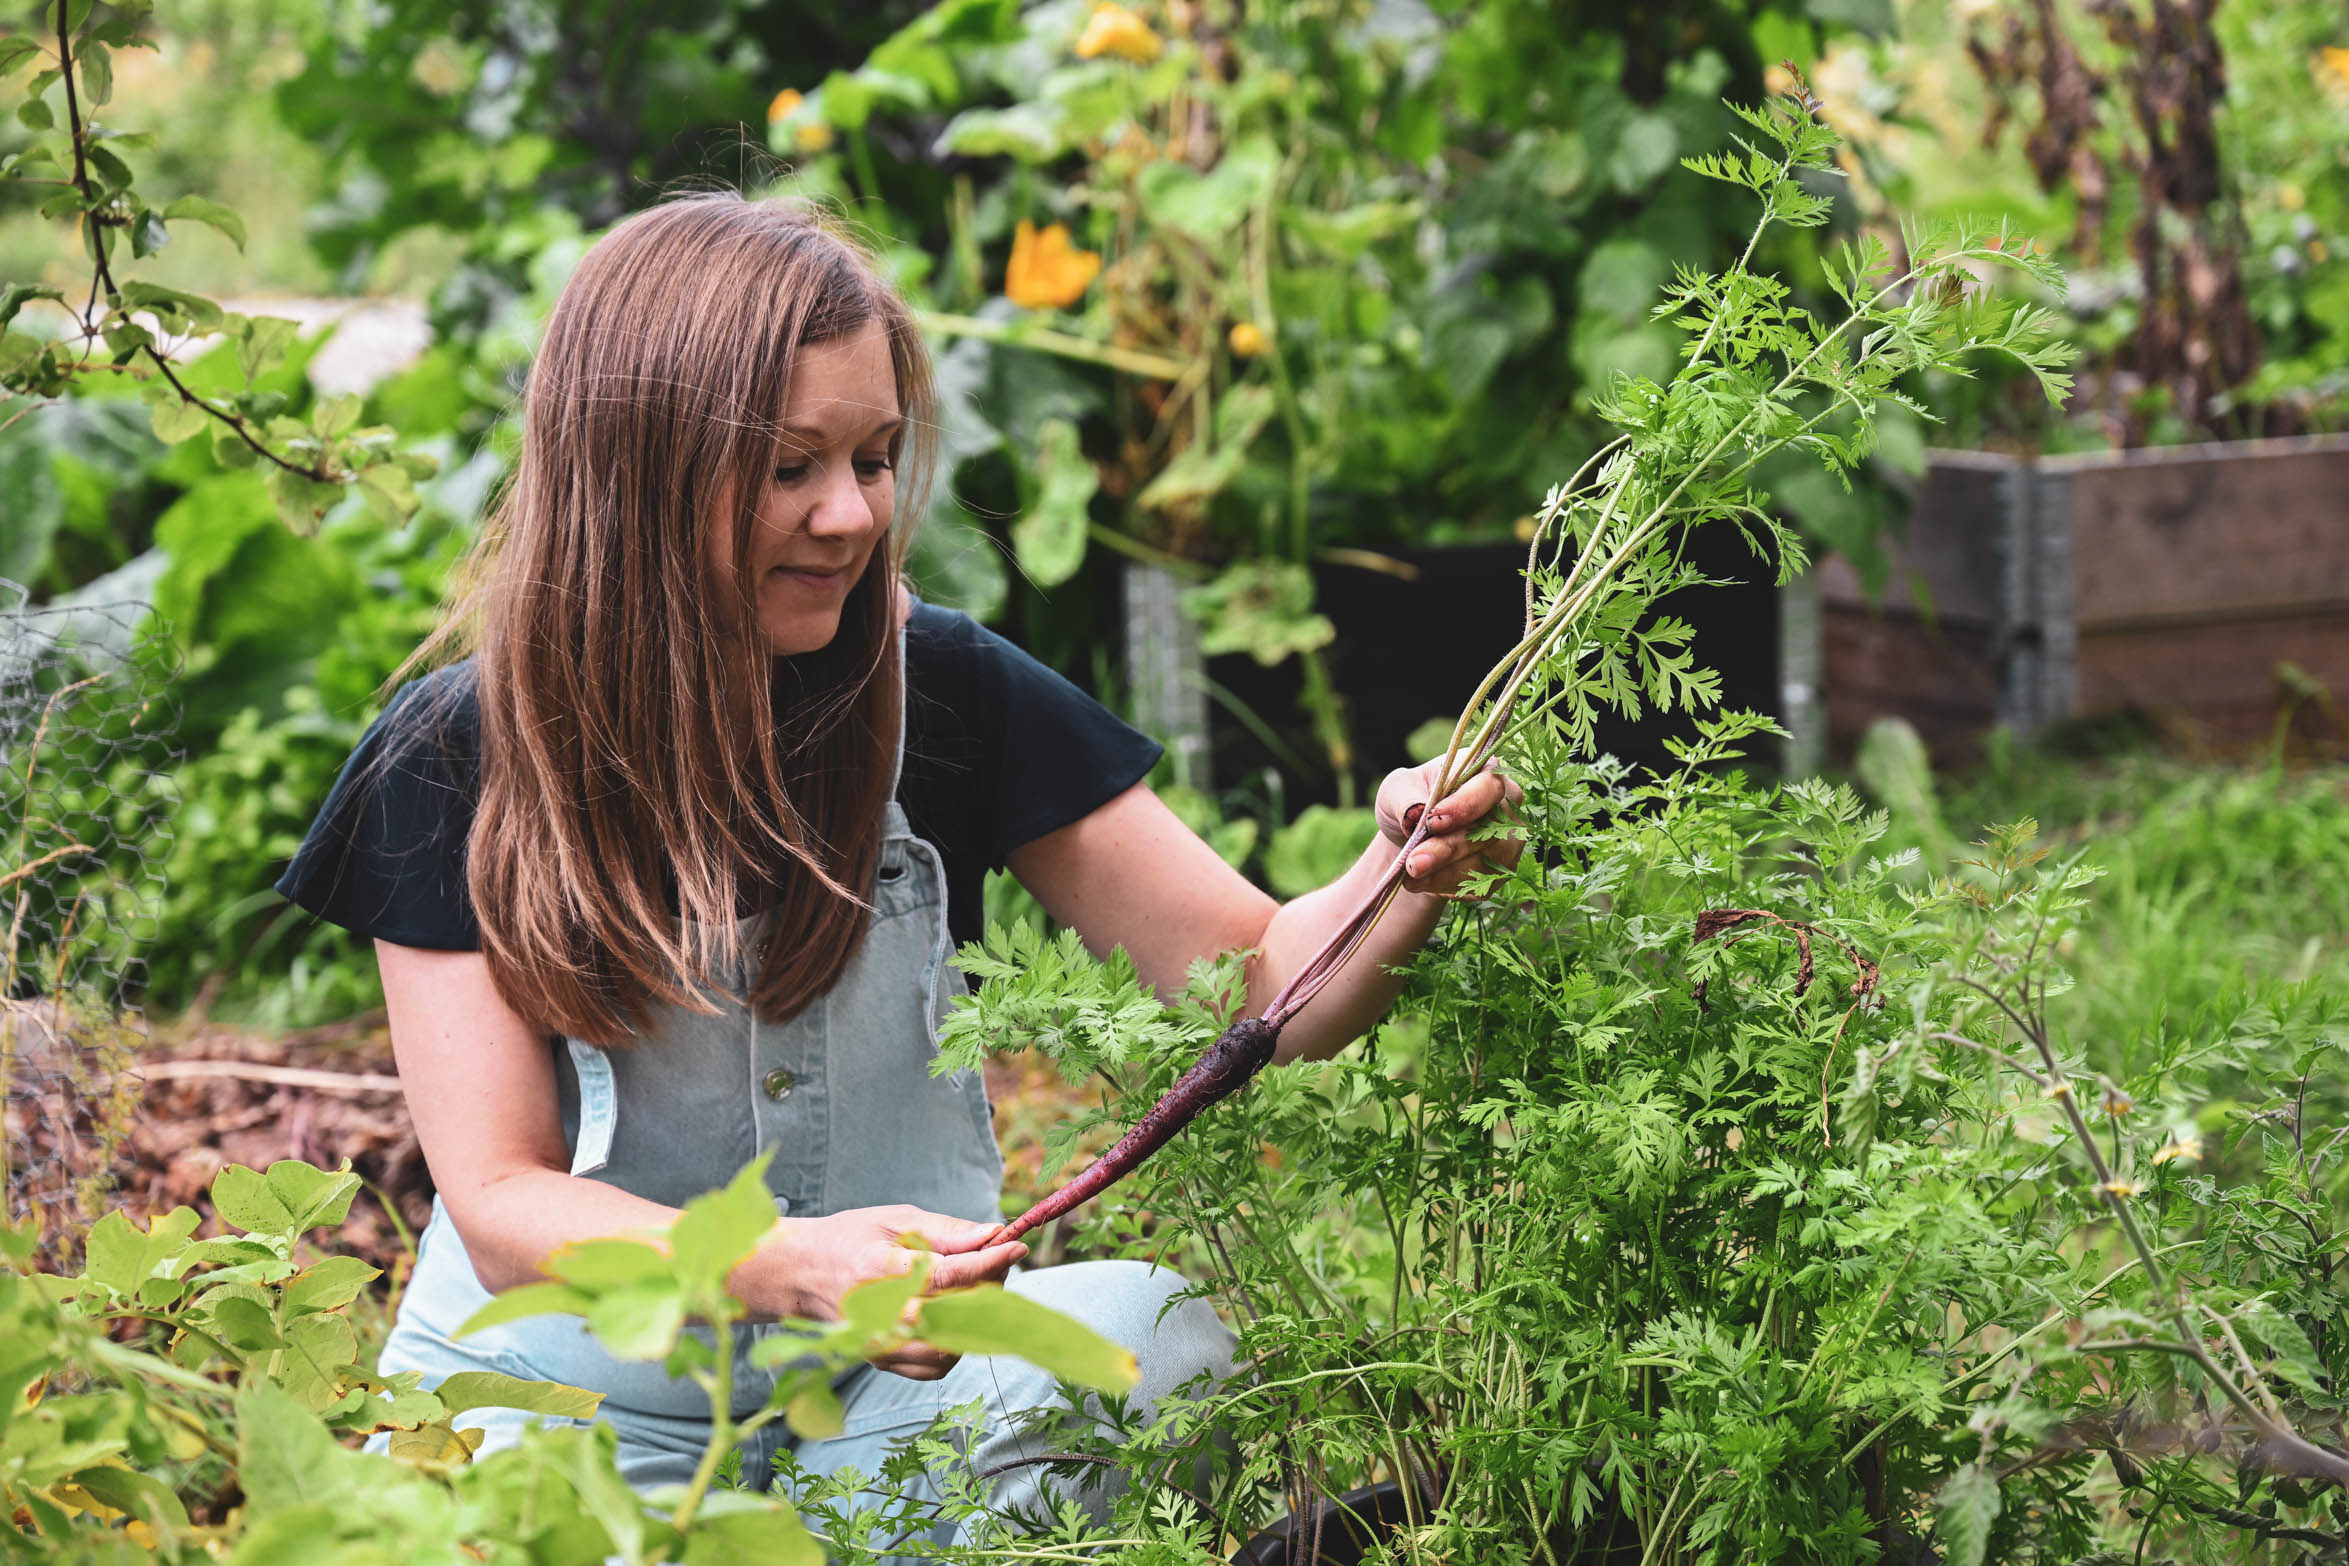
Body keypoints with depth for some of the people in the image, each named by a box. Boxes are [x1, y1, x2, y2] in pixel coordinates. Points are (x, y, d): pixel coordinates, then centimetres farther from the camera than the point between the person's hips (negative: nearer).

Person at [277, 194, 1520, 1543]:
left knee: (1152, 1326, -26)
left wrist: (1404, 880, -25)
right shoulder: (457, 762, -8)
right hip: (572, 1398, -2)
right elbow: (498, 1201, -12)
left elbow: (1261, 981, -1)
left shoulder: (940, 692, -4)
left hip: (900, 1383, 2)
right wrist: (788, 1268, -31)